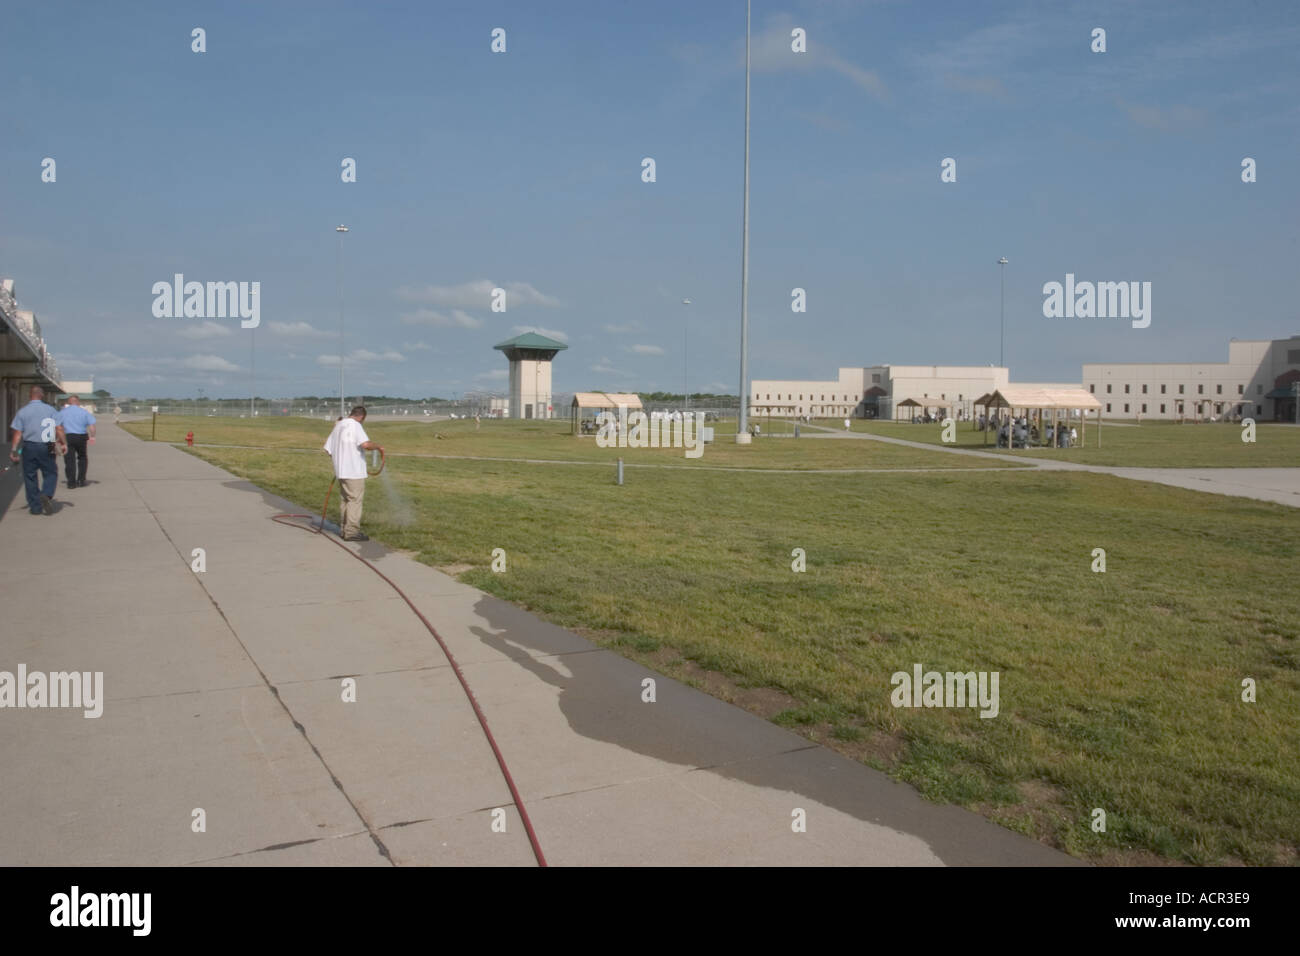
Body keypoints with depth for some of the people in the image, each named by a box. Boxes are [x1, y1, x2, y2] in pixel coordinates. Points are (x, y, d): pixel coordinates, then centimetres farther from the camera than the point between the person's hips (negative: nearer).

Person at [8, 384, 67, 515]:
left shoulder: (22, 411, 2)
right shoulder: (50, 410, 1)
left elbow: (17, 433, -3)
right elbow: (59, 428, -7)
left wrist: (13, 450, -1)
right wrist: (64, 443, -5)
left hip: (29, 447, 1)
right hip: (46, 447, -1)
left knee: (30, 476, 9)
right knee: (51, 473, 10)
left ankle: (35, 507, 9)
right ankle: (46, 494, -17)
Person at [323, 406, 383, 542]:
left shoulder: (338, 426, 14)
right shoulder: (355, 425, -12)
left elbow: (329, 449, 16)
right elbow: (365, 444, -27)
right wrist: (378, 446, -10)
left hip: (341, 470, 8)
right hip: (354, 471, -8)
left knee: (345, 500, 16)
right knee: (355, 500, -4)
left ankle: (343, 529, 22)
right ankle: (352, 532, -5)